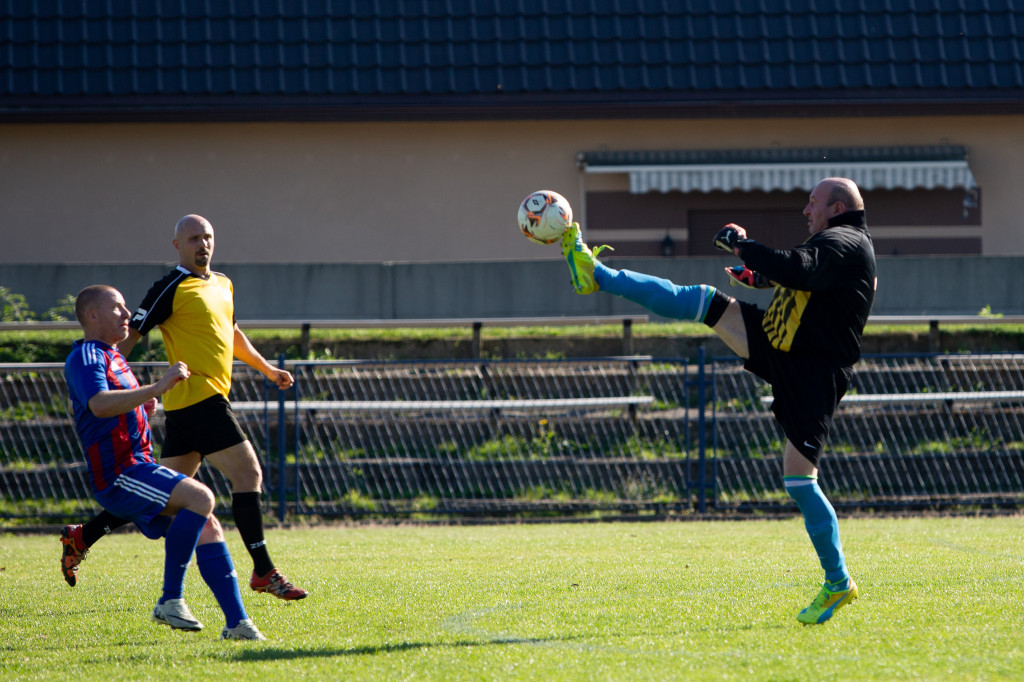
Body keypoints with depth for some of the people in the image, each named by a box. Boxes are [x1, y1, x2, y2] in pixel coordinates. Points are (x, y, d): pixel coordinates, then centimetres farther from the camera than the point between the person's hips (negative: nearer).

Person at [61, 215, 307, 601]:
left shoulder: (223, 285, 18)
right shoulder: (171, 288, -8)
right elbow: (130, 335, -11)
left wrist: (267, 369, 39)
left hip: (212, 400, 9)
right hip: (198, 397, -9)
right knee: (248, 474, -11)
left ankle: (81, 537, 18)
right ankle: (264, 573, -8)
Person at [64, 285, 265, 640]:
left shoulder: (111, 356, 22)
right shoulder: (86, 356, -10)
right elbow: (99, 404, -31)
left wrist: (143, 404, 26)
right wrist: (157, 389, -36)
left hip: (139, 470, 10)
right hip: (118, 475, -10)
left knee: (207, 526, 0)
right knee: (200, 497, -27)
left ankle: (237, 622, -4)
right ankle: (170, 600, -21)